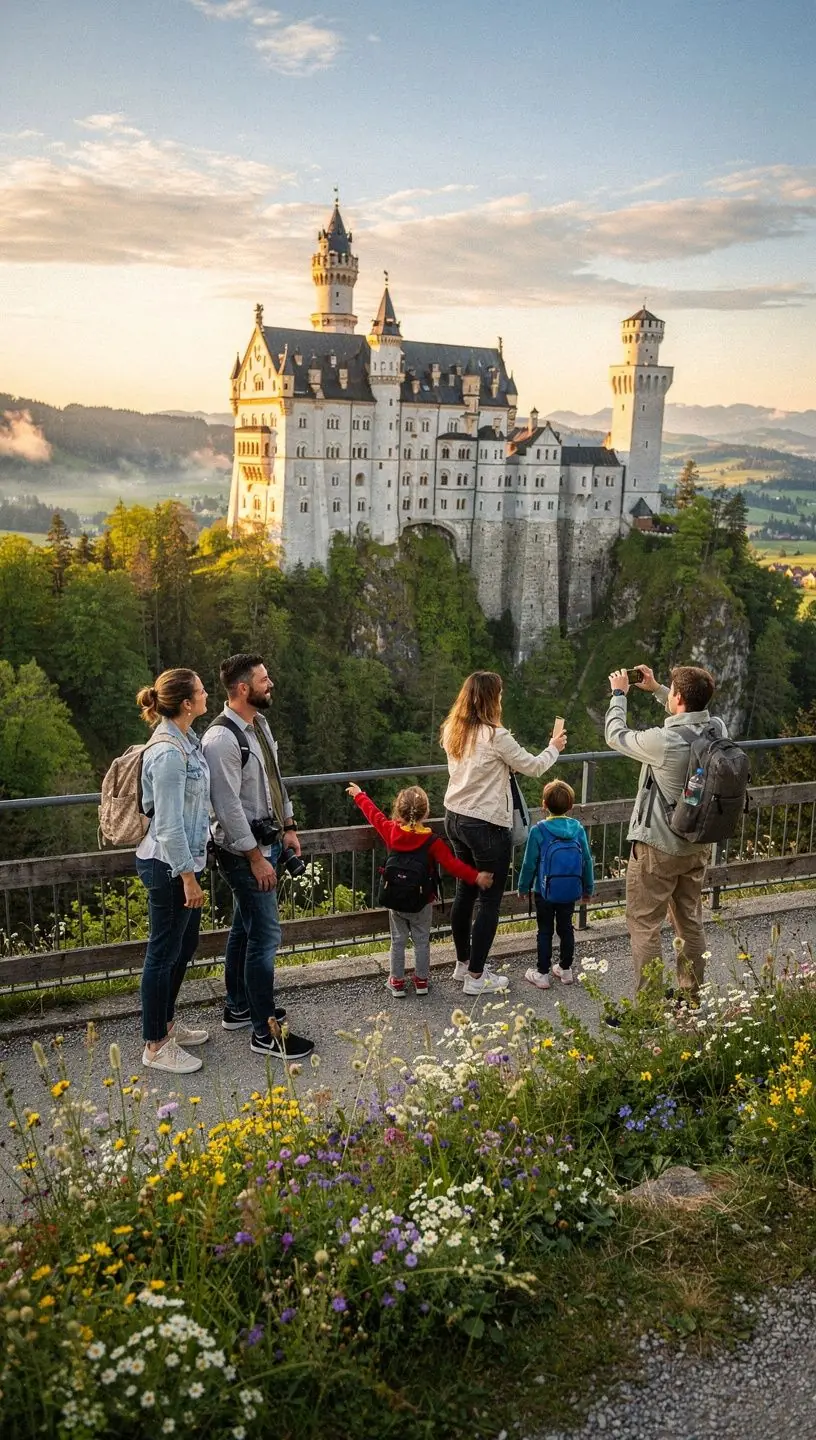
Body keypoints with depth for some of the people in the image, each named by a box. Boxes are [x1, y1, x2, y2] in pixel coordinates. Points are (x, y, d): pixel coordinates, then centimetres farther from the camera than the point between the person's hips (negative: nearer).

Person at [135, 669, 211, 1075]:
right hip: (168, 865, -10)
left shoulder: (185, 739, 6)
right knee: (164, 951, 2)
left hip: (184, 858, 10)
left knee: (185, 945, 20)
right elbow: (168, 824, -24)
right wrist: (188, 877, -20)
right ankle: (155, 1045, 15)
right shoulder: (168, 753, -24)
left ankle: (166, 1024, 36)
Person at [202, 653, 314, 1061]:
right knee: (265, 935, -6)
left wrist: (288, 826, 15)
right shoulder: (222, 738, -22)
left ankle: (238, 1008, 34)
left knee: (245, 928, 19)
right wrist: (255, 858, -20)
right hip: (244, 851, -9)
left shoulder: (260, 724, 8)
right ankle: (265, 1033, 3)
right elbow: (228, 806, -23)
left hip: (266, 841, 10)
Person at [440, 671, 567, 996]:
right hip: (487, 825, -8)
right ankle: (476, 977, 7)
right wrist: (554, 748, 10)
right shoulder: (495, 736, -19)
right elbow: (533, 767, -7)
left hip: (455, 819, 8)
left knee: (465, 892, 19)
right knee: (488, 900, 3)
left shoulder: (452, 731, 2)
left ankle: (463, 963, 31)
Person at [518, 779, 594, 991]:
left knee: (545, 931, 7)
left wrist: (523, 886, 6)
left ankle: (542, 974, 13)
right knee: (566, 928, 17)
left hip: (545, 892, -3)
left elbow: (530, 863, -8)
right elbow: (587, 860, 2)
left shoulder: (539, 830, -14)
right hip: (570, 892, 3)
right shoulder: (578, 829, -5)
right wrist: (588, 888, 15)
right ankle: (566, 969, 28)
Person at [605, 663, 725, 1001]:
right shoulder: (717, 729, -7)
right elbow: (690, 715, 18)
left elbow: (615, 736, -9)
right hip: (698, 845, 7)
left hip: (658, 848, -7)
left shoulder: (664, 741, -26)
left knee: (643, 925, 3)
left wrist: (619, 694, 5)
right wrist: (656, 689, 19)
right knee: (690, 922, 19)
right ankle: (691, 997, 31)